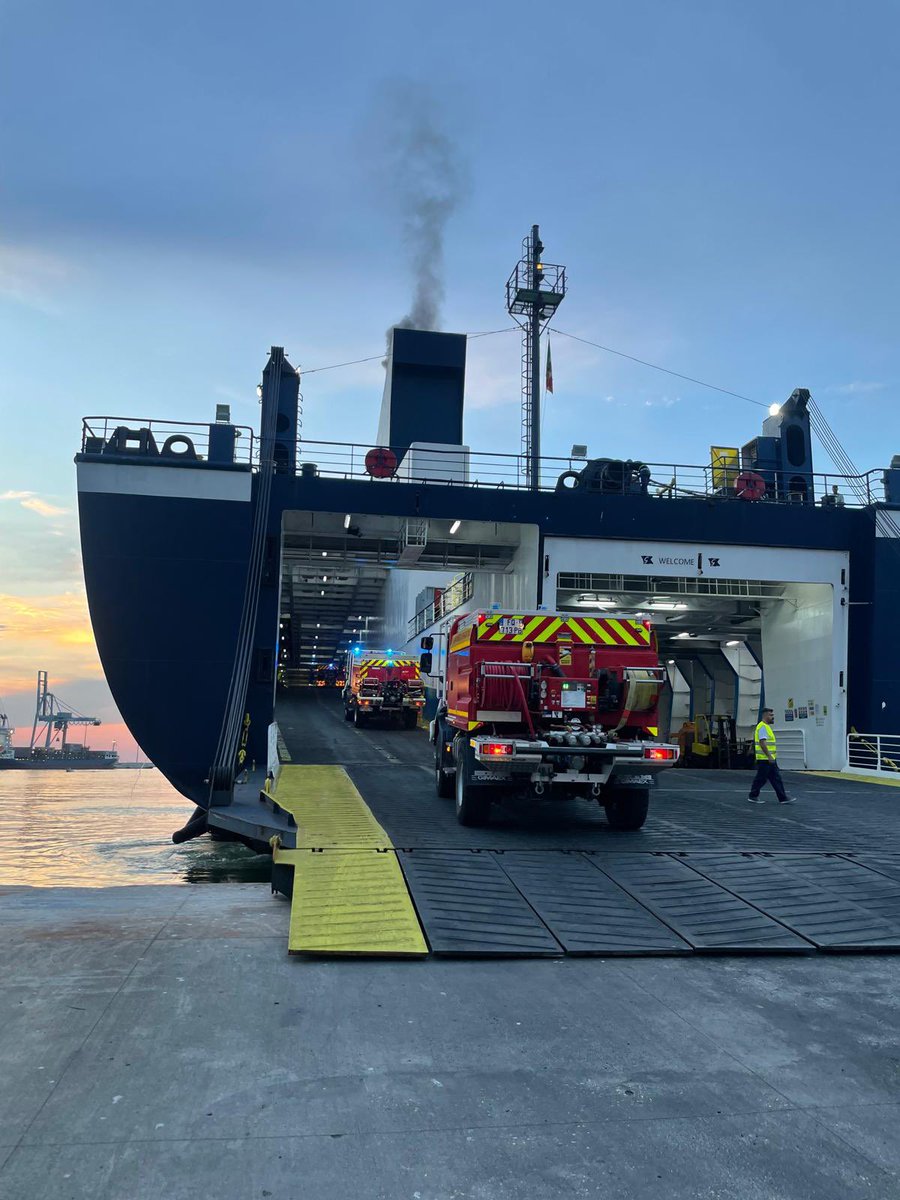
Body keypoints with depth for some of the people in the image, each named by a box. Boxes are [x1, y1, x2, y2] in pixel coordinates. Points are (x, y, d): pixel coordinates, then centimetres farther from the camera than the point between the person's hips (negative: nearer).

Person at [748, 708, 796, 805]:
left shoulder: (767, 727, 17)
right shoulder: (762, 727, -16)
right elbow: (762, 743, -24)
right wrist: (769, 756, -25)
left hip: (770, 759, 10)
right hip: (765, 759, -10)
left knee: (776, 779, 8)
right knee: (760, 778, -1)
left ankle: (783, 798, 9)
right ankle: (753, 796, 9)